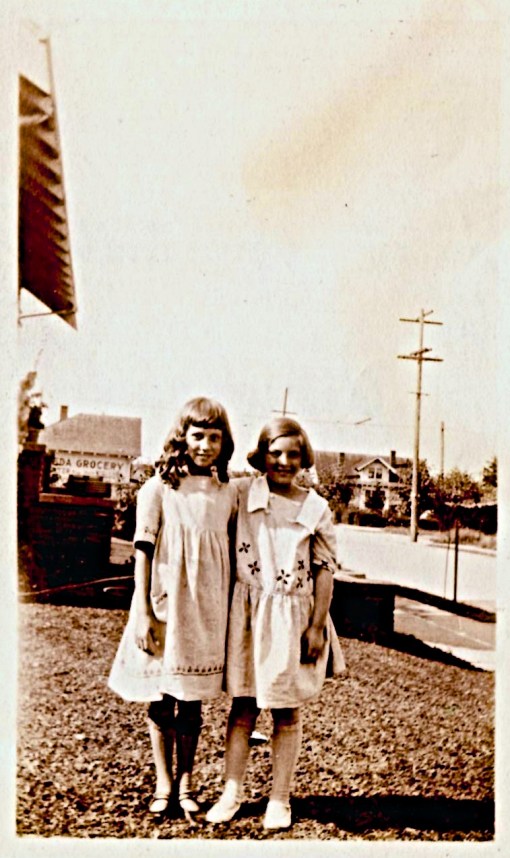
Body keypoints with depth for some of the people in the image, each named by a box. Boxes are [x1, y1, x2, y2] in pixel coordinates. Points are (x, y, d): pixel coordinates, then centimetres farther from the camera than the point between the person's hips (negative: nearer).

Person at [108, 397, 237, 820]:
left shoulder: (229, 494, 3)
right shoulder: (158, 489, -5)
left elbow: (234, 556, 9)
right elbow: (143, 552, -6)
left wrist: (234, 613, 8)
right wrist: (143, 612, -9)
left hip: (208, 610, 2)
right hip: (166, 606, -2)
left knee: (193, 699, 11)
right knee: (162, 699, 8)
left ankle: (186, 781, 28)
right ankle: (164, 782, 25)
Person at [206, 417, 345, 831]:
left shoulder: (316, 508, -1)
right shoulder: (241, 493, -1)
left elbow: (325, 570, 0)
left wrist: (317, 626, -4)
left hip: (292, 616, 0)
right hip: (247, 612, 1)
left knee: (287, 711, 9)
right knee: (242, 705, 9)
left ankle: (280, 798, 22)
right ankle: (232, 792, 23)